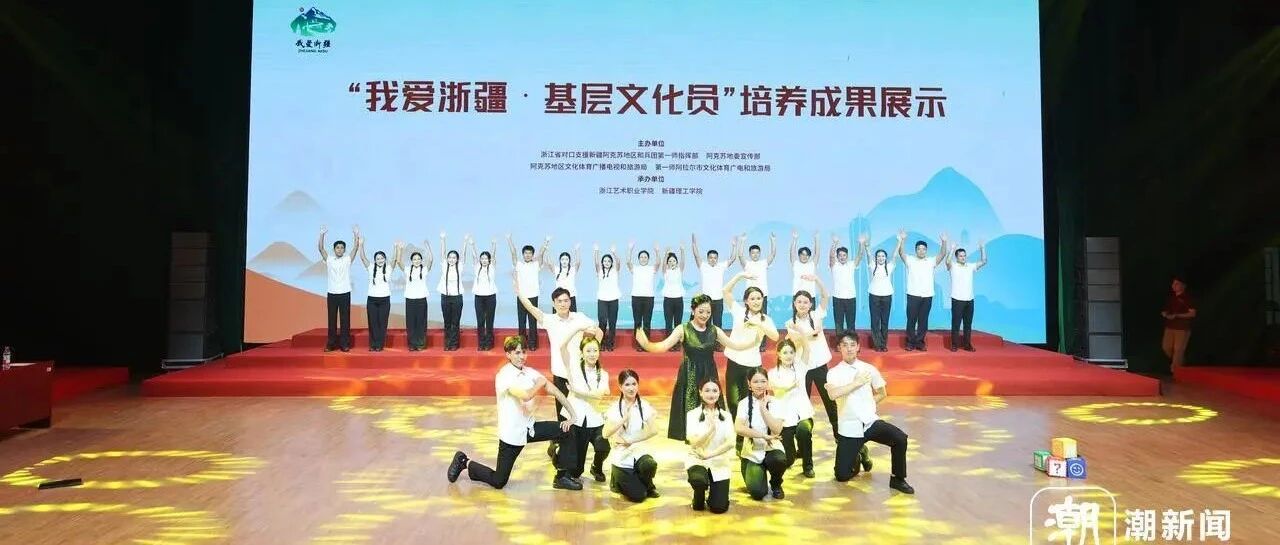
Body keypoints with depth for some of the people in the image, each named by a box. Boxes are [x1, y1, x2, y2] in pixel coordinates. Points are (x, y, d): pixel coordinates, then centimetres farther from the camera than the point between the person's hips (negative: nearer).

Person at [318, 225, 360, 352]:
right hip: (332, 294, 1)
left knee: (345, 319, 1)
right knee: (332, 320, 5)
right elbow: (320, 248, -5)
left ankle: (345, 344, 6)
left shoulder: (348, 259, 3)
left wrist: (356, 234, -17)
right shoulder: (329, 259, 4)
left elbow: (356, 248, -7)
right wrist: (322, 234, -16)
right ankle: (331, 344, 11)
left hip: (345, 294, -1)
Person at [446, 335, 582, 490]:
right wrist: (540, 383, -15)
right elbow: (526, 396, -35)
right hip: (512, 434, -6)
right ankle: (465, 462, 27)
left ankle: (562, 477, 7)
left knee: (569, 431, -5)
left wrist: (573, 415, -8)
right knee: (498, 482, 2)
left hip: (529, 428, 6)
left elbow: (554, 391, -1)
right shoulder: (504, 375, -20)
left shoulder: (530, 372, 1)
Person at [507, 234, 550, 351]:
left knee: (533, 322, 3)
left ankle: (532, 344, 8)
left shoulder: (536, 265, 5)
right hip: (521, 297, 1)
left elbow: (541, 253, -7)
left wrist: (546, 242, -19)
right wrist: (509, 239, -11)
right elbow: (513, 252, -3)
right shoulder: (518, 265, 5)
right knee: (521, 322, 6)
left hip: (533, 297, -1)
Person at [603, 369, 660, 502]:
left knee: (650, 465, -34)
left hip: (640, 451, 2)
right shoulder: (614, 408, -5)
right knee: (638, 496, -13)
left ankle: (647, 485, 2)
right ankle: (617, 480, 20)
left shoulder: (644, 406, 0)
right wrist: (624, 418, -24)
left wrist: (630, 441, -17)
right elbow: (606, 434, -17)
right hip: (621, 456, -1)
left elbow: (653, 430, -12)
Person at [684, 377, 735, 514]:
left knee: (719, 507, -10)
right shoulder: (692, 414, -3)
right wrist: (711, 428, -30)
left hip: (720, 462, 2)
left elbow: (730, 442, -8)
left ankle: (712, 492, 27)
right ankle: (699, 497, 0)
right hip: (697, 459, -2)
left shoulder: (726, 415, 3)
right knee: (698, 480, -37)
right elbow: (694, 442, -15)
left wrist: (710, 454, -20)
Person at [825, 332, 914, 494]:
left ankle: (897, 479, -4)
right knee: (842, 475, -5)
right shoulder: (834, 373, -4)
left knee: (900, 438, -25)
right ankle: (857, 457, 29)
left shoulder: (869, 369, 4)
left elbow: (881, 393, 18)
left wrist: (867, 404, 4)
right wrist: (857, 383, -19)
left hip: (870, 422, 2)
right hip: (849, 428, -1)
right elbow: (832, 394, -25)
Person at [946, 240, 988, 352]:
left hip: (969, 300, 4)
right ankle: (954, 345, 4)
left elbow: (984, 262, 5)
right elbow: (947, 261, -23)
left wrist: (983, 248, -3)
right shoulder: (953, 266, -3)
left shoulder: (971, 266, 10)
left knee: (968, 323, 8)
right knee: (956, 323, -1)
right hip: (957, 300, -4)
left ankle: (967, 344, 16)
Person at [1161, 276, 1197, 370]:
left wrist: (1177, 315, -20)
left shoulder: (1188, 298, -9)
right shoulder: (1171, 297, 10)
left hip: (1182, 328, -6)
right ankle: (1180, 361, 32)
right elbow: (1166, 310, 21)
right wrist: (1165, 314, -3)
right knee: (1166, 347, 7)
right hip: (1170, 326, 6)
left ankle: (1175, 369, 1)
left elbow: (1192, 313, -12)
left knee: (1178, 349, -5)